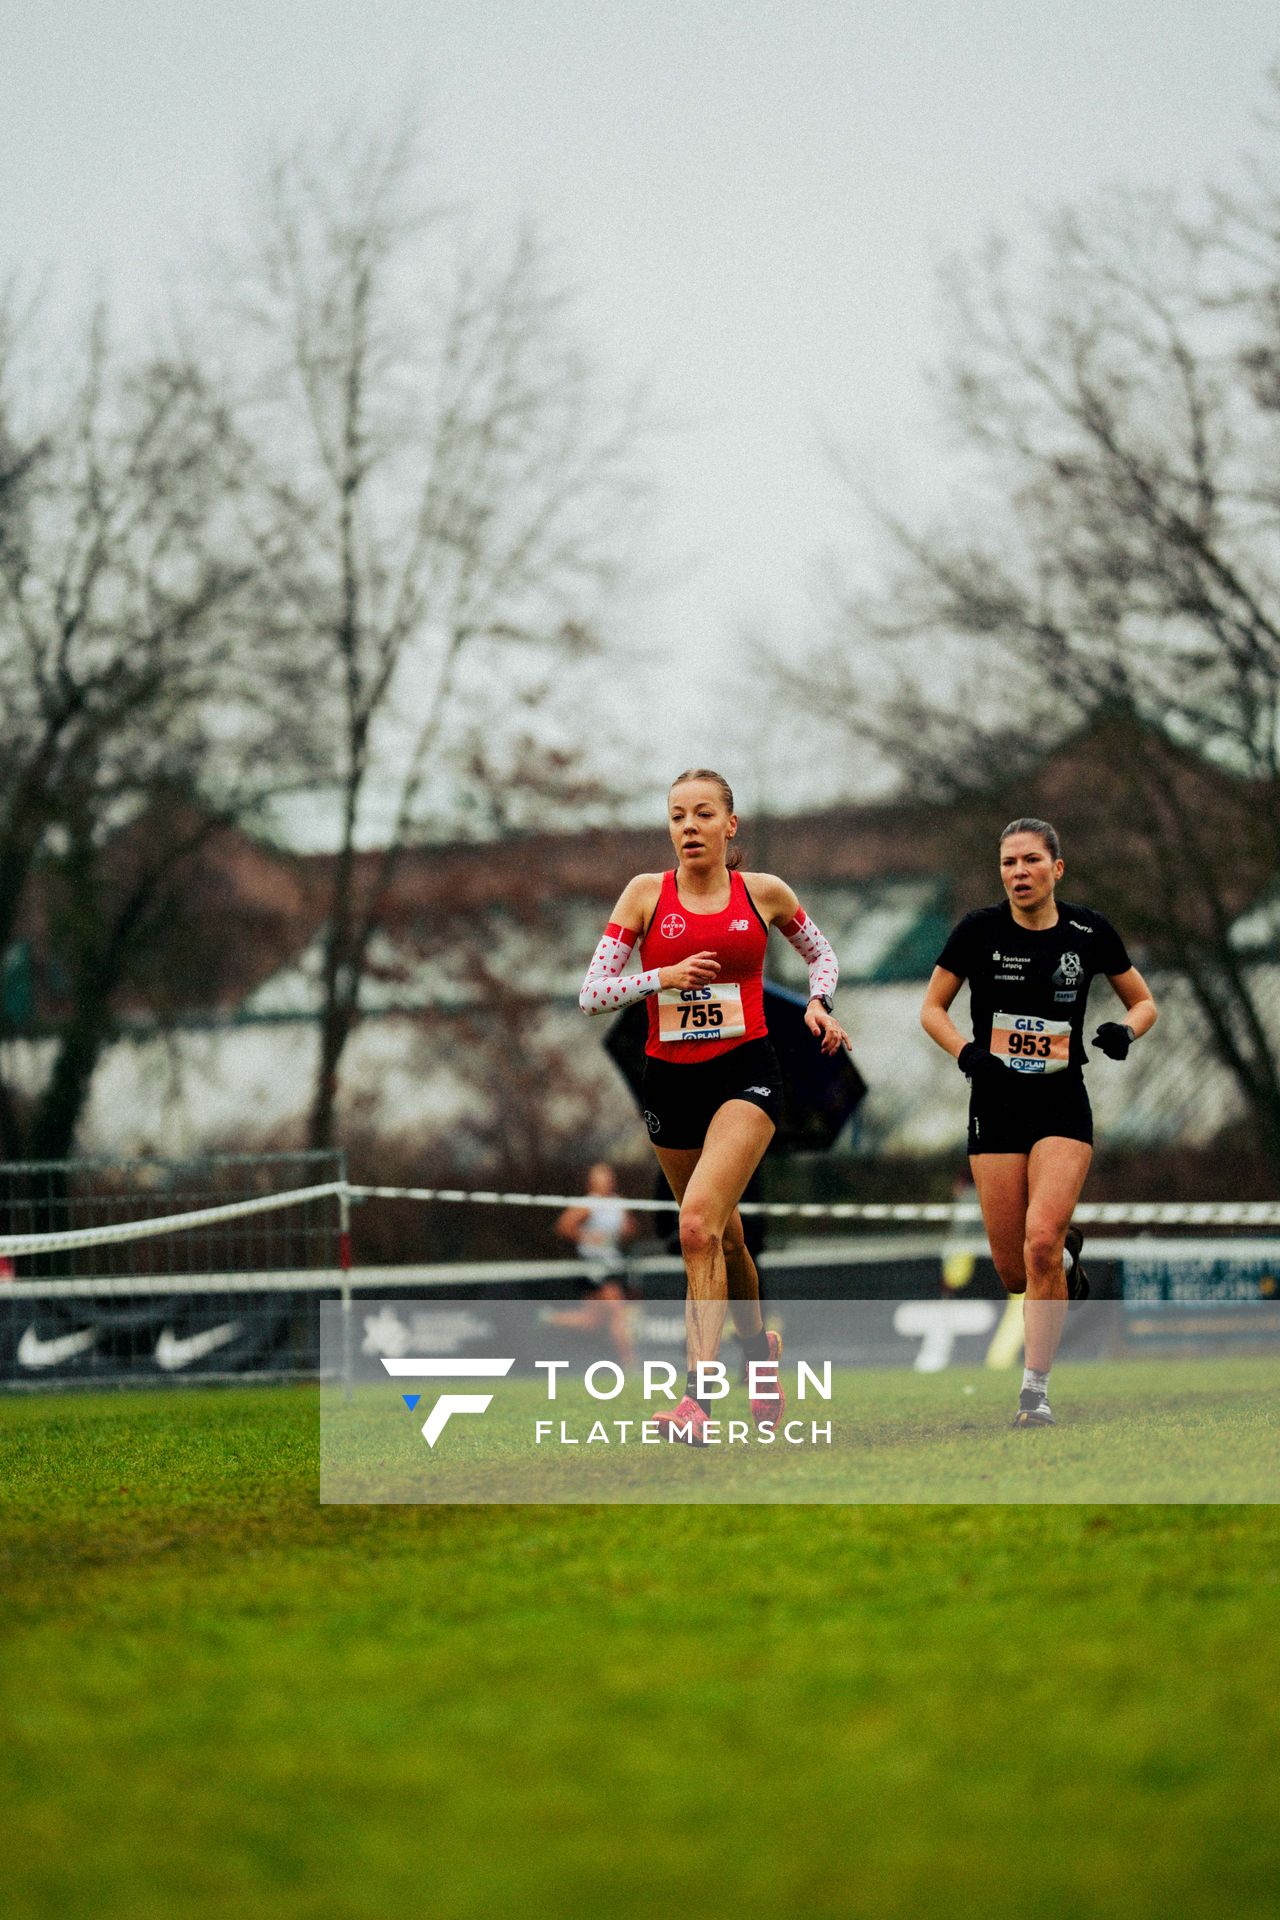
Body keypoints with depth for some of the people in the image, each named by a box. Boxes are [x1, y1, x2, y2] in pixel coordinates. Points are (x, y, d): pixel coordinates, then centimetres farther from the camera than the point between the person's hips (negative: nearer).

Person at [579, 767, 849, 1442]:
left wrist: (818, 1002, 1)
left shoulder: (764, 893, 1)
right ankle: (759, 1349, 45)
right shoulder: (647, 893, 0)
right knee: (723, 1236, 16)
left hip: (744, 1073, -3)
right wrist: (663, 976, -18)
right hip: (668, 1078, 3)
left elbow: (821, 952, 20)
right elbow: (591, 993, -3)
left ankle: (698, 1397, -26)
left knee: (699, 1222, -22)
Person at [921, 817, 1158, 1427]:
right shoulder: (979, 931, -2)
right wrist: (966, 1051, -13)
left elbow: (1144, 1001, 13)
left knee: (1041, 1241, -20)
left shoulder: (1089, 933, 0)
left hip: (1062, 1107, -1)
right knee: (1014, 1272, 0)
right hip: (996, 1107, 1)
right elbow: (932, 1008, 6)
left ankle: (1035, 1390, -10)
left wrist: (1125, 1030, -10)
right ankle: (1066, 1256, 39)